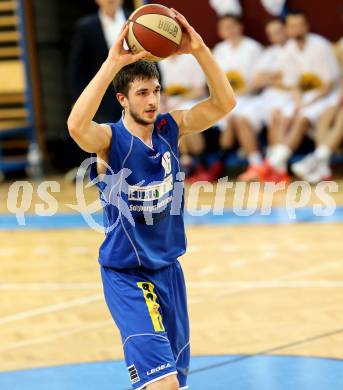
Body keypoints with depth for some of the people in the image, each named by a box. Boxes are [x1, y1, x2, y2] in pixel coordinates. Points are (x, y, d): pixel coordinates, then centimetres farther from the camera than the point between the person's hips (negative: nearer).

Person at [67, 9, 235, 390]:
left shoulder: (170, 127, 0)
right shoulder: (109, 139, -15)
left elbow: (224, 104, -10)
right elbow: (77, 125, -38)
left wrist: (199, 50, -24)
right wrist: (113, 62, -43)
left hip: (168, 268, 6)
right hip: (125, 275, -6)